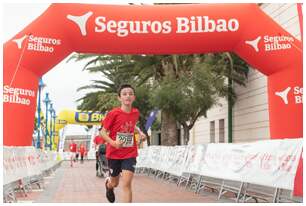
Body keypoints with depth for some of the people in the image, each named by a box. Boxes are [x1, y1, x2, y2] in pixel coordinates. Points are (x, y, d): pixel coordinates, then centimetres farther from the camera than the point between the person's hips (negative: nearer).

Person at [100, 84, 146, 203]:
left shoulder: (136, 113, -2)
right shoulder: (113, 113, -15)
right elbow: (103, 132, -9)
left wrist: (140, 132, 2)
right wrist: (113, 143, -25)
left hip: (130, 154, 2)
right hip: (114, 153, -1)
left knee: (126, 183, -13)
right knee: (115, 183, 16)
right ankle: (108, 184, 55)